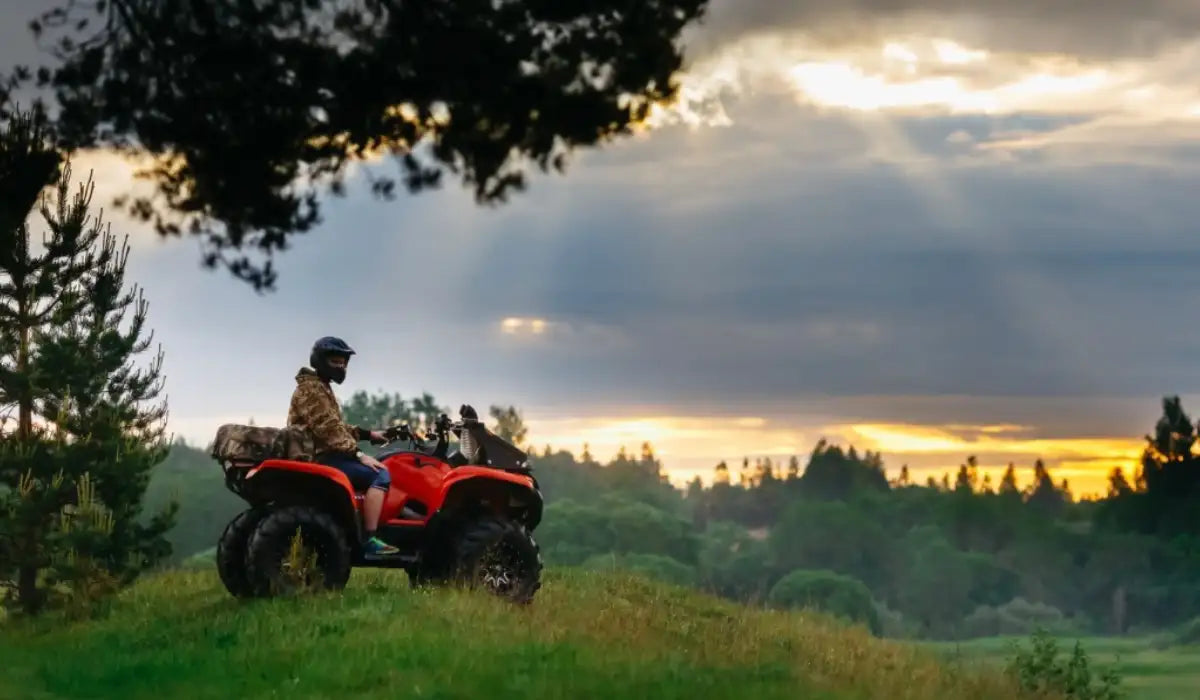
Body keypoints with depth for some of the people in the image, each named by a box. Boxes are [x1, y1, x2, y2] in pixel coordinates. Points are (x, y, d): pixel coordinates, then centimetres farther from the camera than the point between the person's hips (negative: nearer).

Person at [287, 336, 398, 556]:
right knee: (380, 475, -21)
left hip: (323, 454, 11)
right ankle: (369, 540, -26)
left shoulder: (321, 388, 23)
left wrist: (367, 434, 15)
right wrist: (358, 454, -27)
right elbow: (327, 429, -23)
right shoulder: (310, 389, -13)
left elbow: (336, 426, 27)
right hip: (320, 458, -11)